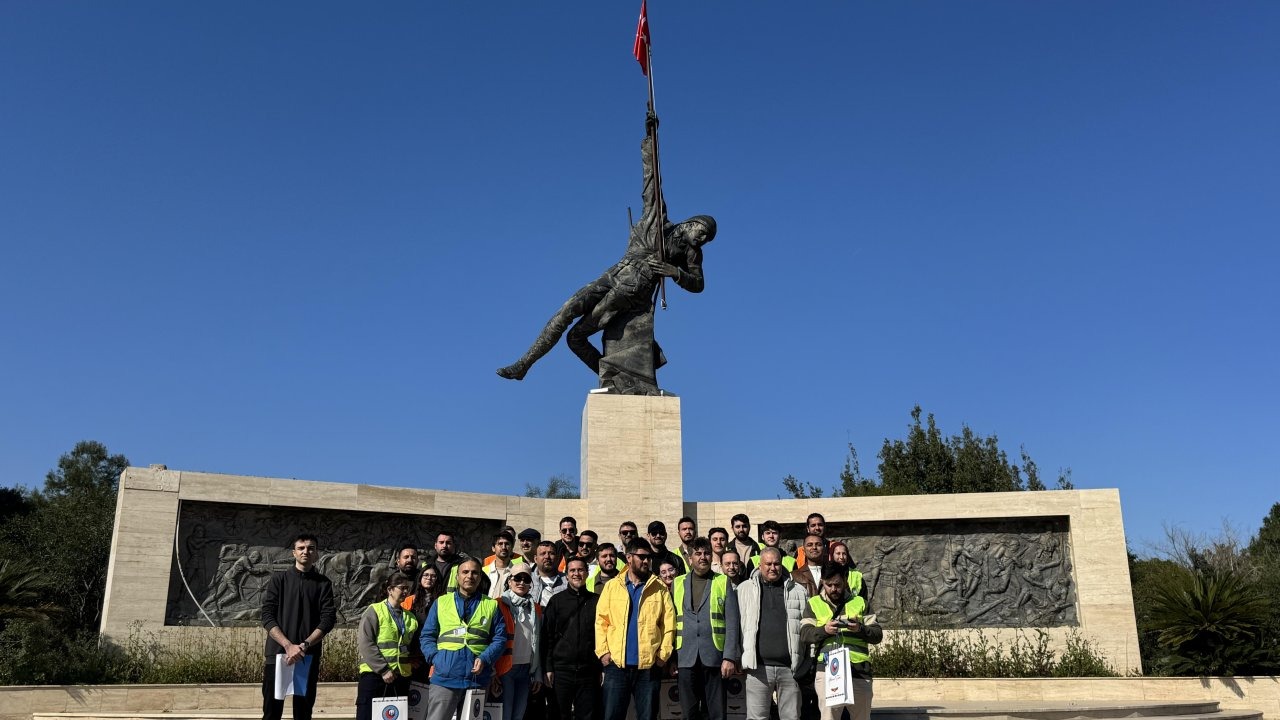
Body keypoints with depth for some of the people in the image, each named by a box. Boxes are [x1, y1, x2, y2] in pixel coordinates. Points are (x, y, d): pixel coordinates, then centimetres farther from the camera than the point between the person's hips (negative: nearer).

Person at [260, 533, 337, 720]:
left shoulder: (323, 584, 8)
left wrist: (304, 645, -16)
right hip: (277, 653, -1)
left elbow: (328, 619, -2)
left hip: (309, 657, 1)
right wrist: (289, 645, -15)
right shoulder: (278, 579, 6)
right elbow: (267, 617, -3)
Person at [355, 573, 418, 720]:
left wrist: (411, 664, 3)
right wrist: (383, 670, -15)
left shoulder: (410, 617, 16)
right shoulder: (374, 611, -3)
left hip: (401, 677, 6)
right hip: (374, 675, -6)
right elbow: (365, 644, -11)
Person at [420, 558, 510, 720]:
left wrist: (485, 659, -11)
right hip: (445, 677, -1)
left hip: (478, 680, 1)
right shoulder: (441, 602, 10)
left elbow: (500, 638, 5)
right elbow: (427, 635, 10)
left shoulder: (491, 605, 10)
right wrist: (435, 657, -7)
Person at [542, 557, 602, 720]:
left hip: (589, 671, 1)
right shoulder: (557, 601, 6)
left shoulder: (596, 601, 7)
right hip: (561, 671, 0)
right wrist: (548, 668, -4)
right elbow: (547, 636, 3)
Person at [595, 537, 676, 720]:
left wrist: (664, 653, -6)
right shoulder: (612, 586, 7)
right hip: (616, 664, 0)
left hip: (649, 665, 0)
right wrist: (602, 651, -5)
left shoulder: (659, 588, 6)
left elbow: (668, 621, 1)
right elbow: (601, 620, 4)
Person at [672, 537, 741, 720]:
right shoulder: (678, 583, 11)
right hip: (686, 658, 1)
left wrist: (730, 657, -9)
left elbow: (732, 623, 0)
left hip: (715, 657, -1)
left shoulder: (724, 582, 6)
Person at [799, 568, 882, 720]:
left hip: (859, 671, 2)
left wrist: (861, 629, -11)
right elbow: (805, 634, 1)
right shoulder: (814, 603, 14)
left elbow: (878, 635, 9)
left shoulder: (860, 603, 17)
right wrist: (824, 629, -18)